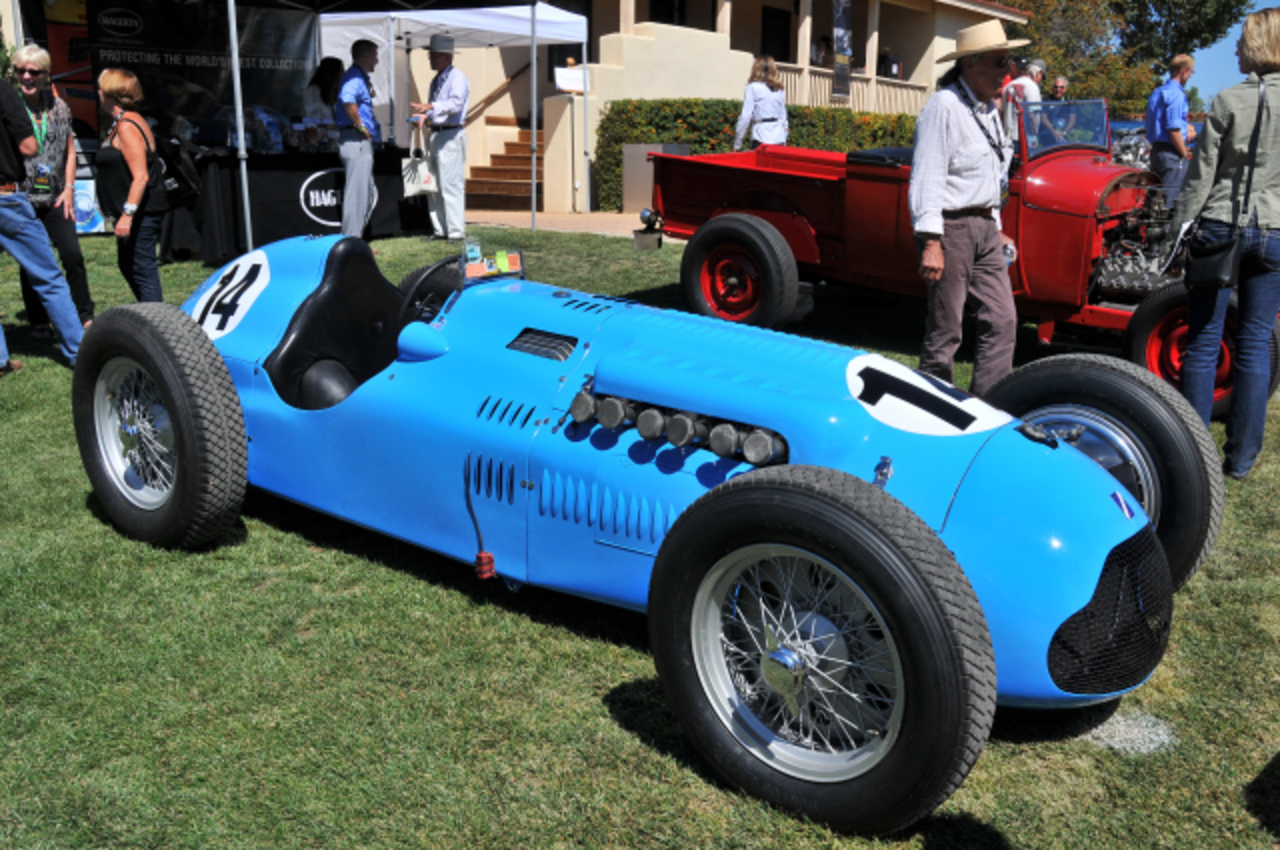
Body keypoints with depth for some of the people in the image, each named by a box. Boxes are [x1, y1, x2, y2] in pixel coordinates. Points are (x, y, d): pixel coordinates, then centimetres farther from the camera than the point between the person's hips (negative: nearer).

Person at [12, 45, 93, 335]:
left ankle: (84, 315, 4)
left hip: (55, 197, 2)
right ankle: (39, 323, 15)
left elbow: (70, 149, 12)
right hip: (22, 197, -2)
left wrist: (69, 188, 4)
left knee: (72, 254, -7)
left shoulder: (58, 106, 8)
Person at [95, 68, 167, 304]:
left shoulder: (127, 127, -16)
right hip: (138, 211, 11)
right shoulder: (121, 123, 17)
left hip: (141, 211, -11)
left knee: (143, 270, -10)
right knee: (127, 266, 19)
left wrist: (127, 214, -27)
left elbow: (141, 176, -24)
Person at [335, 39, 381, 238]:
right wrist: (361, 126, -21)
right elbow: (347, 100, -30)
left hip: (362, 142, 11)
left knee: (367, 193, 14)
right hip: (356, 141, -11)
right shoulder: (355, 77, -11)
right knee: (357, 192, -10)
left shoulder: (360, 77, 21)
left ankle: (353, 238, 18)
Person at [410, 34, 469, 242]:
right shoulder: (436, 80, 20)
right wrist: (424, 115, 7)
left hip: (451, 136, -9)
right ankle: (440, 229, 16)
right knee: (433, 184, 10)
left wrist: (430, 106, -35)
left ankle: (456, 231, -7)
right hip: (435, 134, 9)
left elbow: (456, 103, -23)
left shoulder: (457, 77, -8)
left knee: (451, 185, -11)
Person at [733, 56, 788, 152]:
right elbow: (784, 118, 17)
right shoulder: (780, 90, 14)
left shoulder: (753, 88, 0)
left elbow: (745, 117, -6)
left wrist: (737, 145, -2)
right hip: (779, 140, 5)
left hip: (761, 140, -5)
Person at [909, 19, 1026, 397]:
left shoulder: (989, 108, 15)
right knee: (945, 331, -2)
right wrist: (931, 242, -24)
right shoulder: (944, 106, -13)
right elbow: (927, 177, -19)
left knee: (1002, 321, 6)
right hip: (951, 229, -9)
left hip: (984, 228, 9)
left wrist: (996, 229, 22)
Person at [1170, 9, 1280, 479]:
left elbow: (1200, 175, -6)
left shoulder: (1229, 100, -7)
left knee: (1203, 341, 4)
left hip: (1221, 225, -3)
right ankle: (1241, 456, 14)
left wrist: (1178, 230, 1)